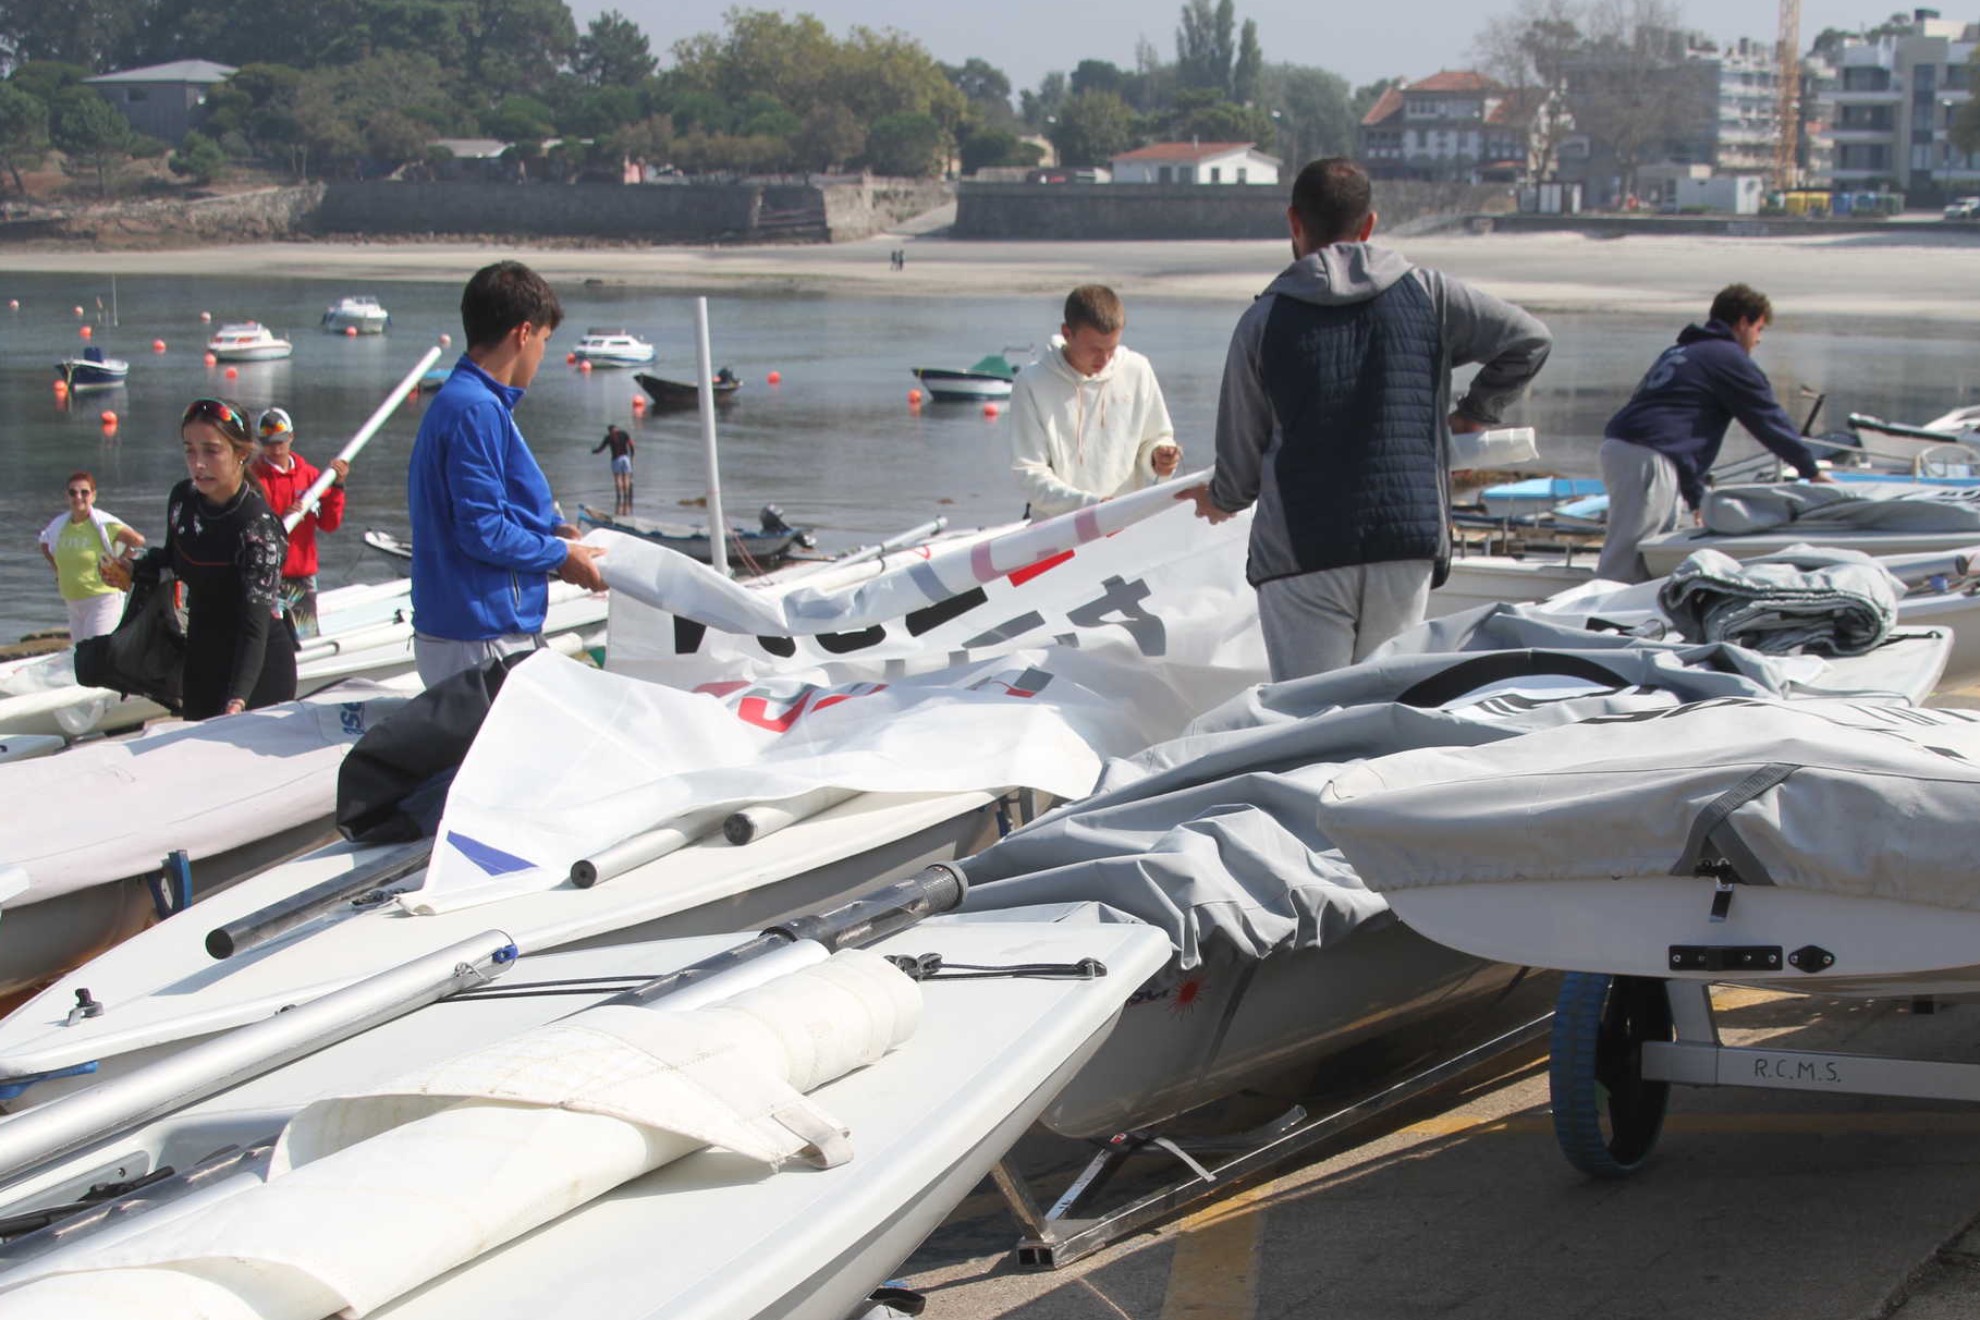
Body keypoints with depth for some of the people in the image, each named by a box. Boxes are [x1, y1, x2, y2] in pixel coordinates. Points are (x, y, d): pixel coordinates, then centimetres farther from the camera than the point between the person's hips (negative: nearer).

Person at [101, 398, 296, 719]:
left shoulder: (257, 526, -25)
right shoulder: (183, 499, -5)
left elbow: (255, 626, -33)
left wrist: (238, 701, -46)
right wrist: (133, 569, -2)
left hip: (259, 670, -7)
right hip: (200, 661, 7)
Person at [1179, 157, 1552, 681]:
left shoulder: (1264, 320, 3)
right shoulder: (1426, 294, 7)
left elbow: (1241, 454, 8)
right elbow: (1529, 340, 14)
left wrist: (1220, 499, 30)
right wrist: (1473, 413, 28)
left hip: (1300, 556, -2)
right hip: (1409, 546, 2)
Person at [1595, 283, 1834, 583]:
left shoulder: (1678, 352, 30)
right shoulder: (1731, 359, 2)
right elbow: (1771, 421, 5)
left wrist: (1698, 497, 34)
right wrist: (1812, 470, 17)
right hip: (1647, 457, -9)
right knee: (1623, 561, -14)